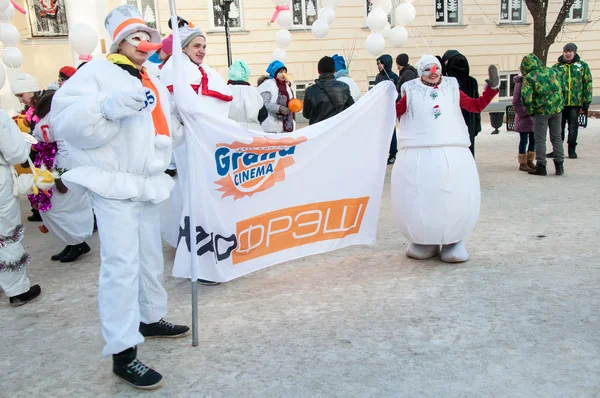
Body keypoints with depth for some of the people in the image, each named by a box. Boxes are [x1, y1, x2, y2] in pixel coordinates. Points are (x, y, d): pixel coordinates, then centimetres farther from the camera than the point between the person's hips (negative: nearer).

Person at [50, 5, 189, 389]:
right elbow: (66, 120, -18)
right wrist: (106, 106, -31)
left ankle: (151, 318, 34)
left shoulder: (153, 85, 19)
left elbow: (164, 132, 25)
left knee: (151, 257, 16)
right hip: (113, 184, -8)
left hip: (146, 184, 8)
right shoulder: (96, 72, -5)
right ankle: (123, 352, -5)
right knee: (121, 263, -11)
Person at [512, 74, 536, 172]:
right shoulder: (520, 83, -9)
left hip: (533, 117, 7)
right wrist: (524, 112, -15)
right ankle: (522, 163, 9)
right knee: (524, 140, 0)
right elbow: (516, 102, -12)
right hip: (524, 118, -7)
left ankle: (530, 161, 23)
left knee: (533, 140, 11)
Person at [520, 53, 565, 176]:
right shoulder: (553, 72, 7)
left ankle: (541, 167, 6)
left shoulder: (529, 77, -10)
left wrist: (530, 110, -1)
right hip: (557, 110, 5)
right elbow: (560, 90, 14)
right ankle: (559, 166, 15)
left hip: (541, 111, -5)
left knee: (540, 139, 5)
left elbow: (526, 98, -16)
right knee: (556, 138, 13)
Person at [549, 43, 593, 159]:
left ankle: (572, 150, 14)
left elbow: (588, 84, 5)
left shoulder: (582, 66, 6)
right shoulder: (556, 67, 7)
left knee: (573, 127, 4)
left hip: (575, 102, -1)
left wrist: (586, 101, -1)